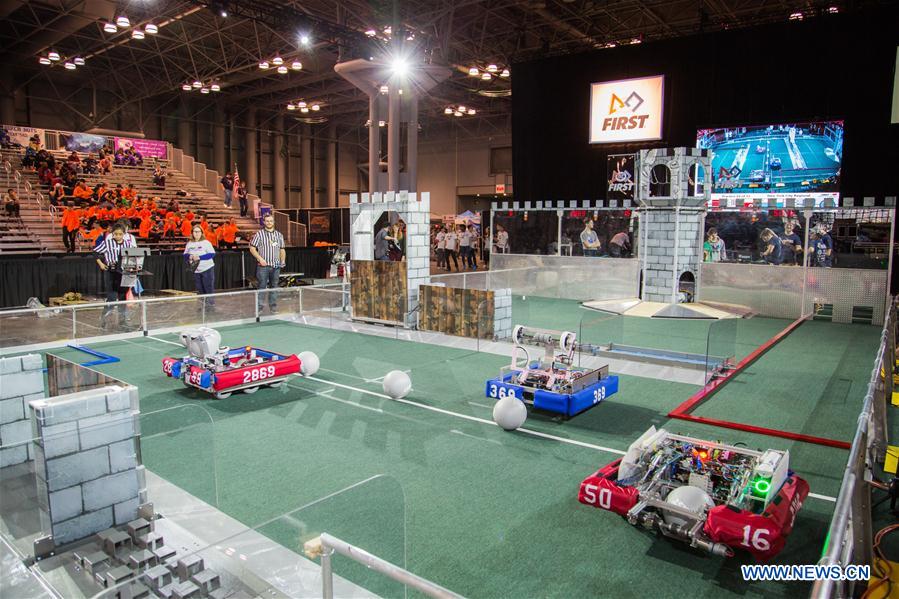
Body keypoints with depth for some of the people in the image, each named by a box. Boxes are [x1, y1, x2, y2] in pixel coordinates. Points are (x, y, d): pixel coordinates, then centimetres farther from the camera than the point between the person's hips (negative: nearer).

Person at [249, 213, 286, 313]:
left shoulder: (279, 235, 13)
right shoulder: (259, 234, 0)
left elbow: (282, 249, 18)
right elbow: (252, 248, -1)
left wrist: (282, 260, 3)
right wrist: (260, 258, -11)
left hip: (276, 266, 4)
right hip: (263, 266, -4)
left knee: (274, 286, 8)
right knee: (261, 286, -4)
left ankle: (273, 307, 15)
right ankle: (259, 307, 1)